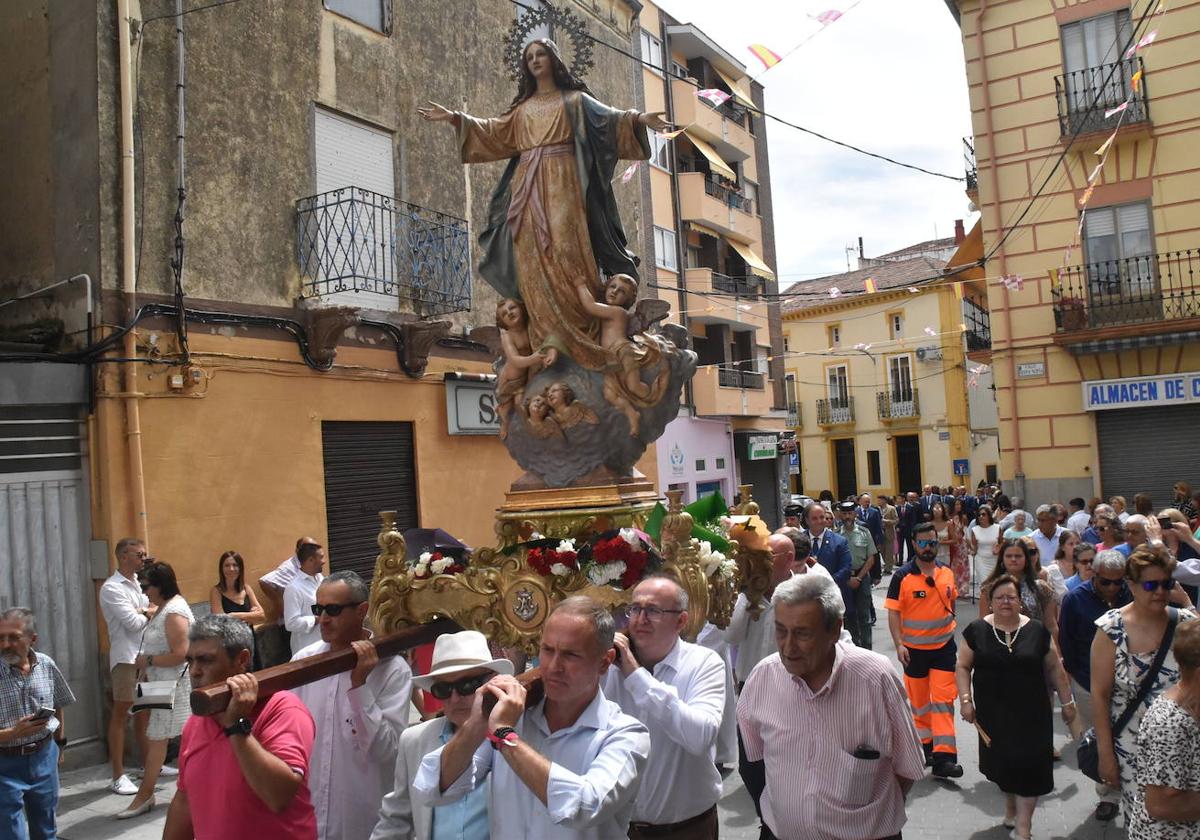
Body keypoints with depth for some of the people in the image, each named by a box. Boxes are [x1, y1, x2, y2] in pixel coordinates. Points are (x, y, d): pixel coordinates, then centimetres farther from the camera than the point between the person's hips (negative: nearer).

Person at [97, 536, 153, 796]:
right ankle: (118, 776, 2)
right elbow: (133, 623, -16)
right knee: (121, 714, -3)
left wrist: (142, 612, -11)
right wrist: (148, 613, 2)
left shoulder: (140, 582, 13)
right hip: (126, 657, -7)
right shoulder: (112, 588, -10)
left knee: (144, 711, 14)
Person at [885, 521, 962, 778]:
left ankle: (944, 757, -6)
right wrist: (899, 644, -18)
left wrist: (948, 627, 12)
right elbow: (893, 613, -11)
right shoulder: (902, 576, -10)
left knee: (943, 700, -5)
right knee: (919, 701, 12)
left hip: (943, 646, 2)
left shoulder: (947, 572, 2)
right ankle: (925, 744, 31)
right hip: (914, 648, -2)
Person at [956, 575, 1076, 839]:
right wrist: (965, 699, -6)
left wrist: (1067, 701, 9)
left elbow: (1053, 669, 8)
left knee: (1029, 766, -2)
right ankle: (1010, 806, 39)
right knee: (1002, 763, 13)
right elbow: (963, 667, 2)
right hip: (992, 714, 1)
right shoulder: (977, 630, -3)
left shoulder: (1037, 630, -1)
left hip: (1030, 713, -1)